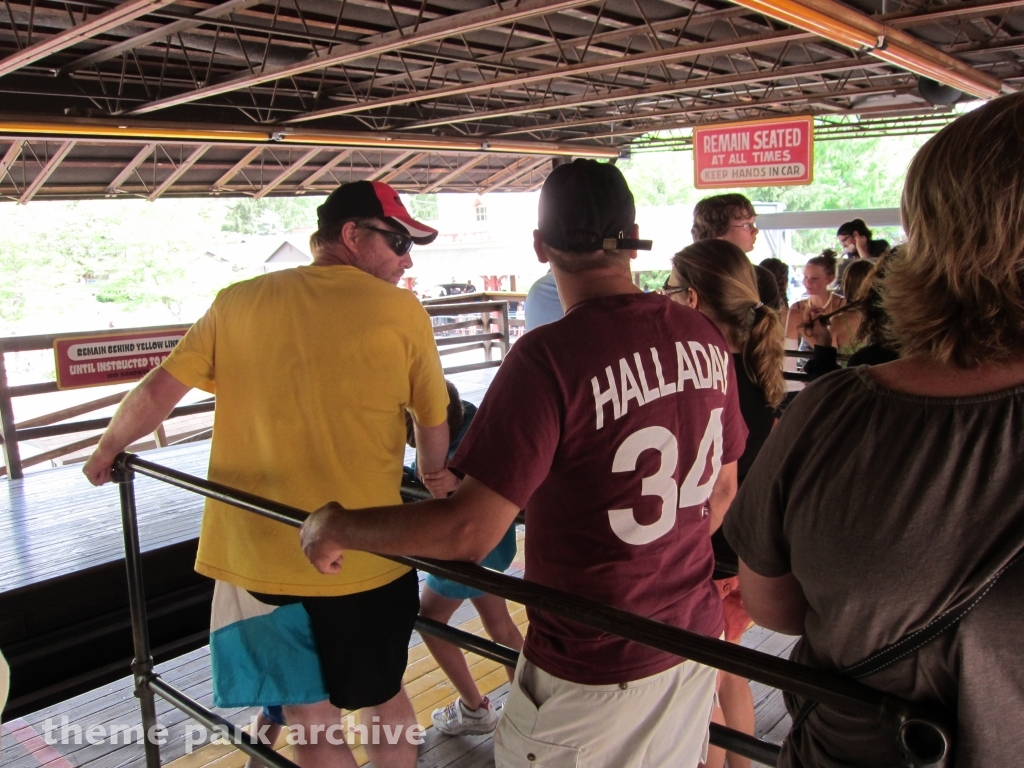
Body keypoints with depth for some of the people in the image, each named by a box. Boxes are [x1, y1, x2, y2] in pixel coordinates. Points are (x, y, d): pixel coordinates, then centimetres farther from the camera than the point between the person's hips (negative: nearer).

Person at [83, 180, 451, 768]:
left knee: (311, 719, 18)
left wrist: (109, 450, 22)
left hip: (257, 552, 2)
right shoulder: (403, 312, -6)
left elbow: (155, 394, 2)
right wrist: (432, 478, 21)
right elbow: (435, 432, 1)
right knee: (384, 697, 23)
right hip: (366, 556, -1)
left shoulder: (240, 303, 0)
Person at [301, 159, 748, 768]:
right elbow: (722, 490, 8)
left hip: (595, 670, -6)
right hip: (697, 638, 7)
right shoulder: (706, 339, -4)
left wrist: (338, 527, -10)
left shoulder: (551, 356, -24)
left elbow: (470, 530, -26)